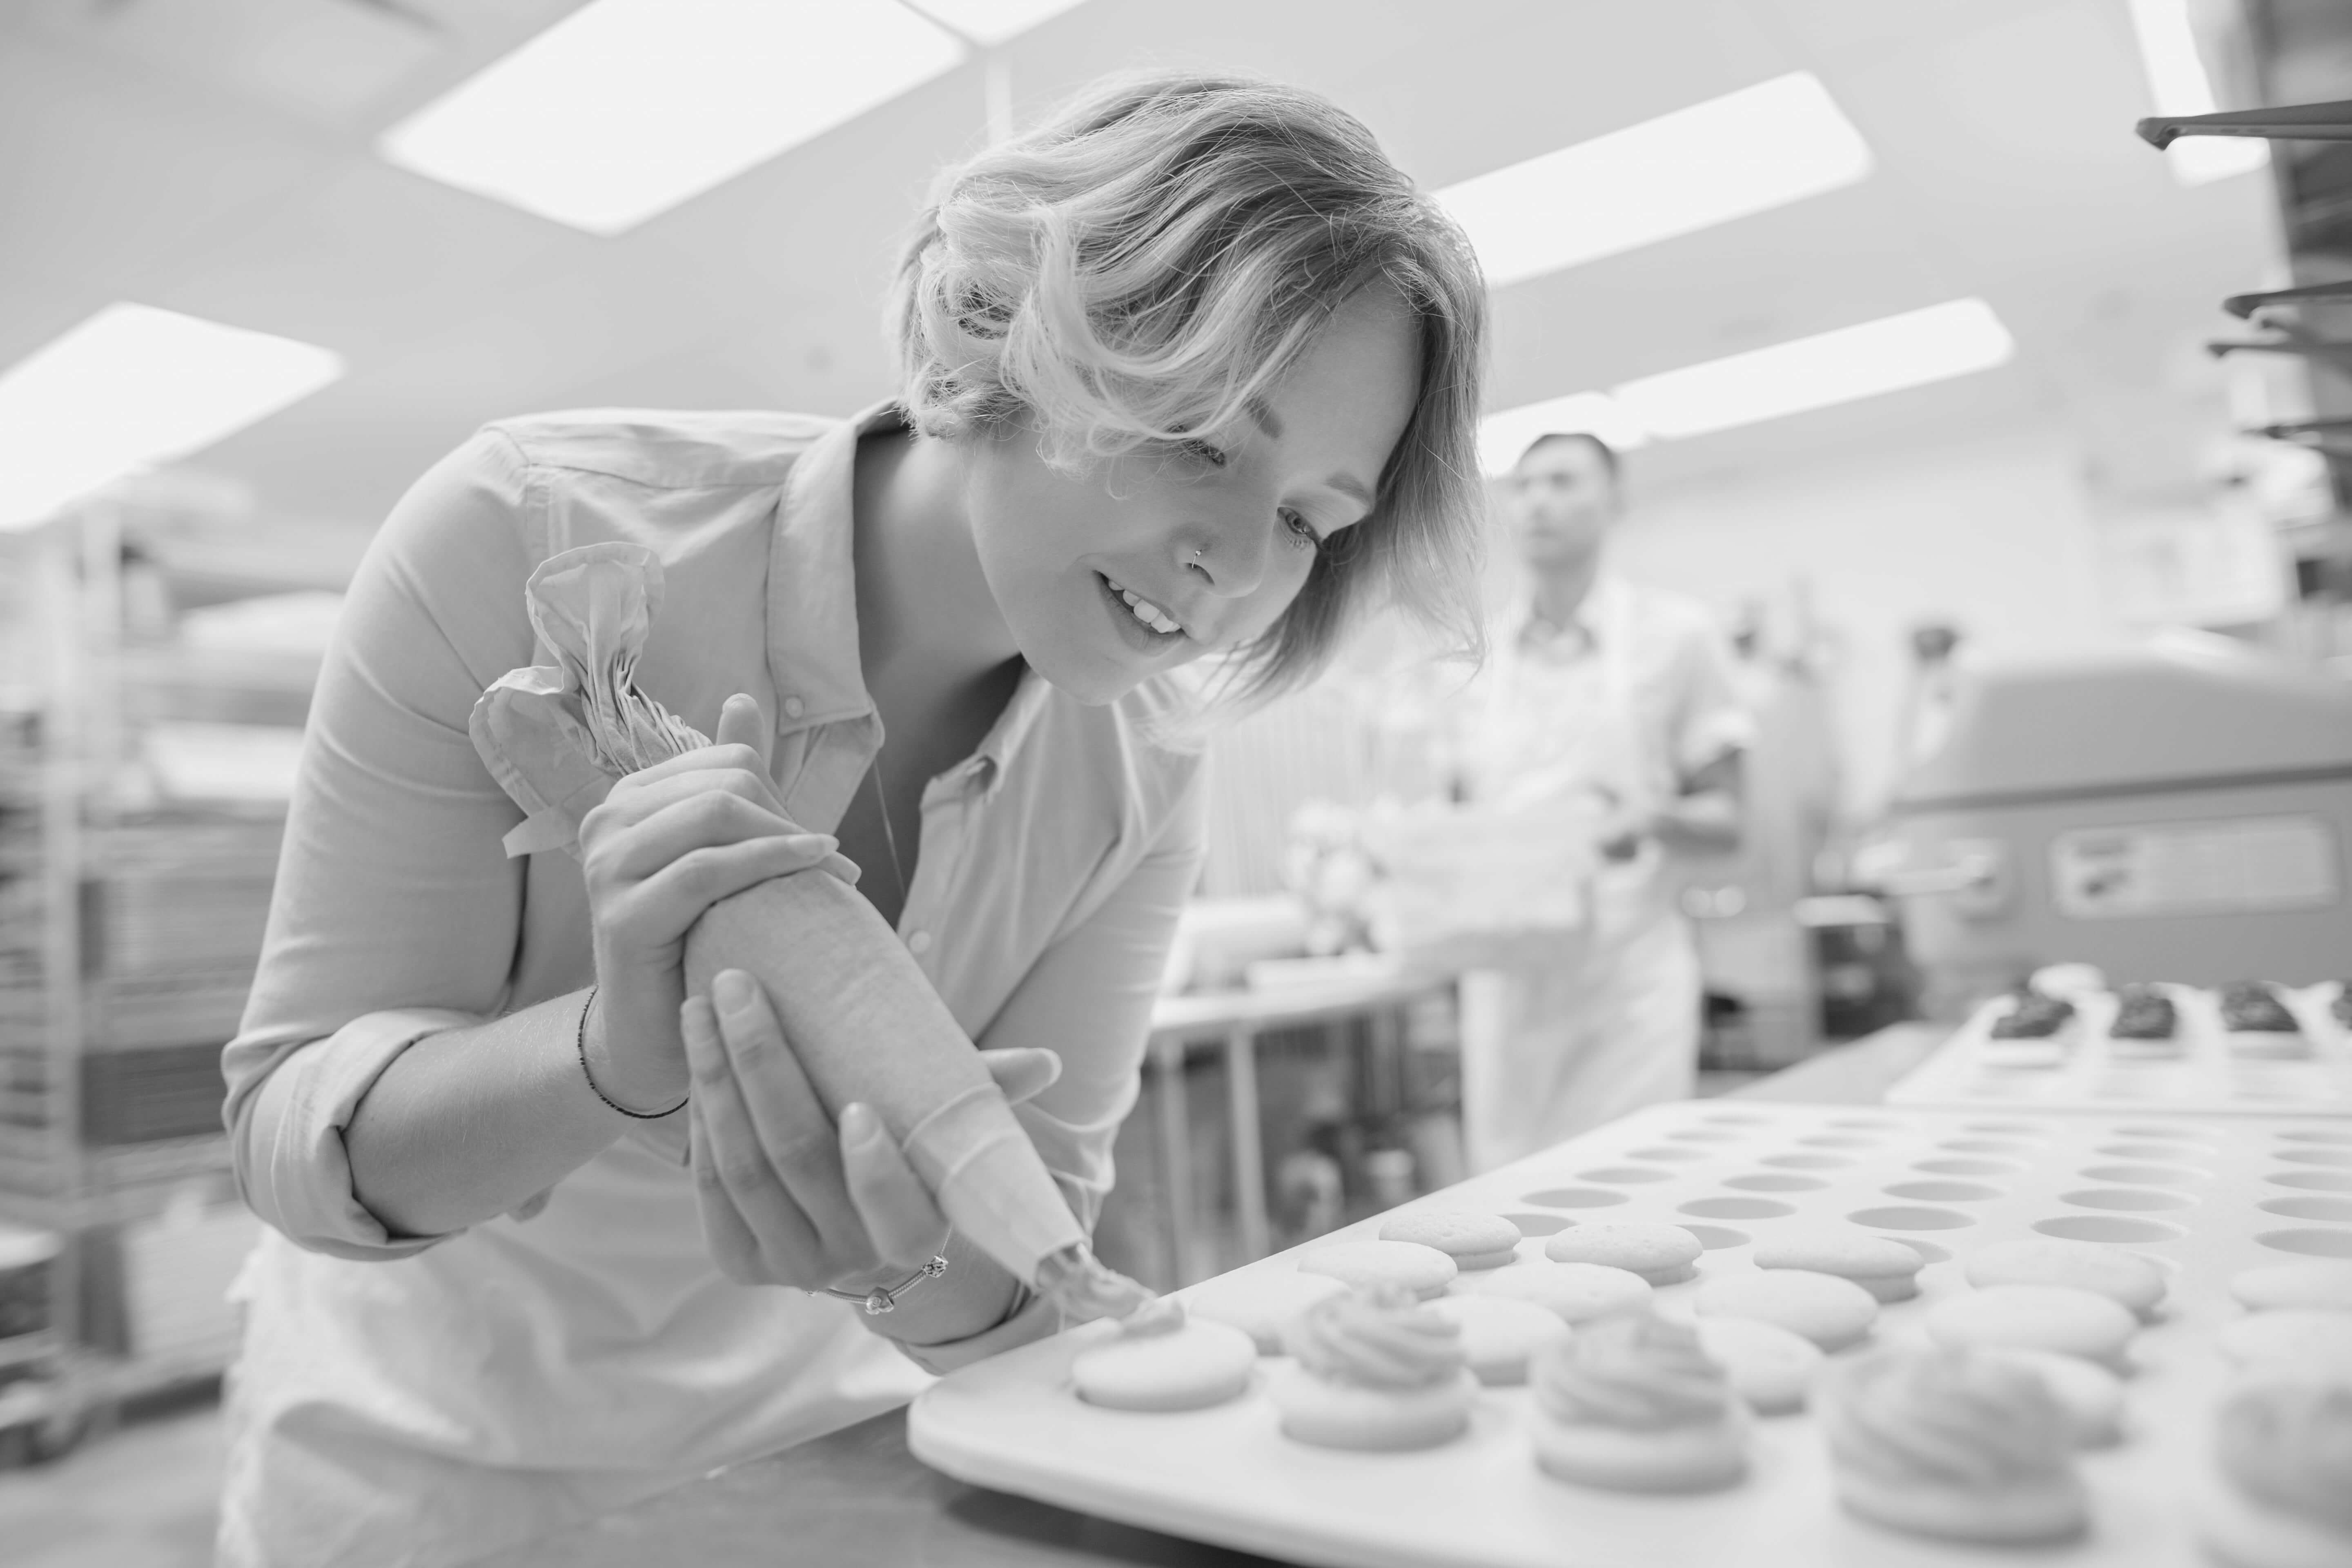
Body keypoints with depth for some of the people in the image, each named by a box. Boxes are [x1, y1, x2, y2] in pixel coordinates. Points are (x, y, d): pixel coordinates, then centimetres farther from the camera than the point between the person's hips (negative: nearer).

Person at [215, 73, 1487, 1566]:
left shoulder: (1142, 769, -16)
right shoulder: (524, 537, -25)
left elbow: (1028, 1271, -14)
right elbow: (289, 1135, -20)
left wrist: (928, 1267, -35)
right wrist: (616, 1055, -39)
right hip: (428, 1431, -1)